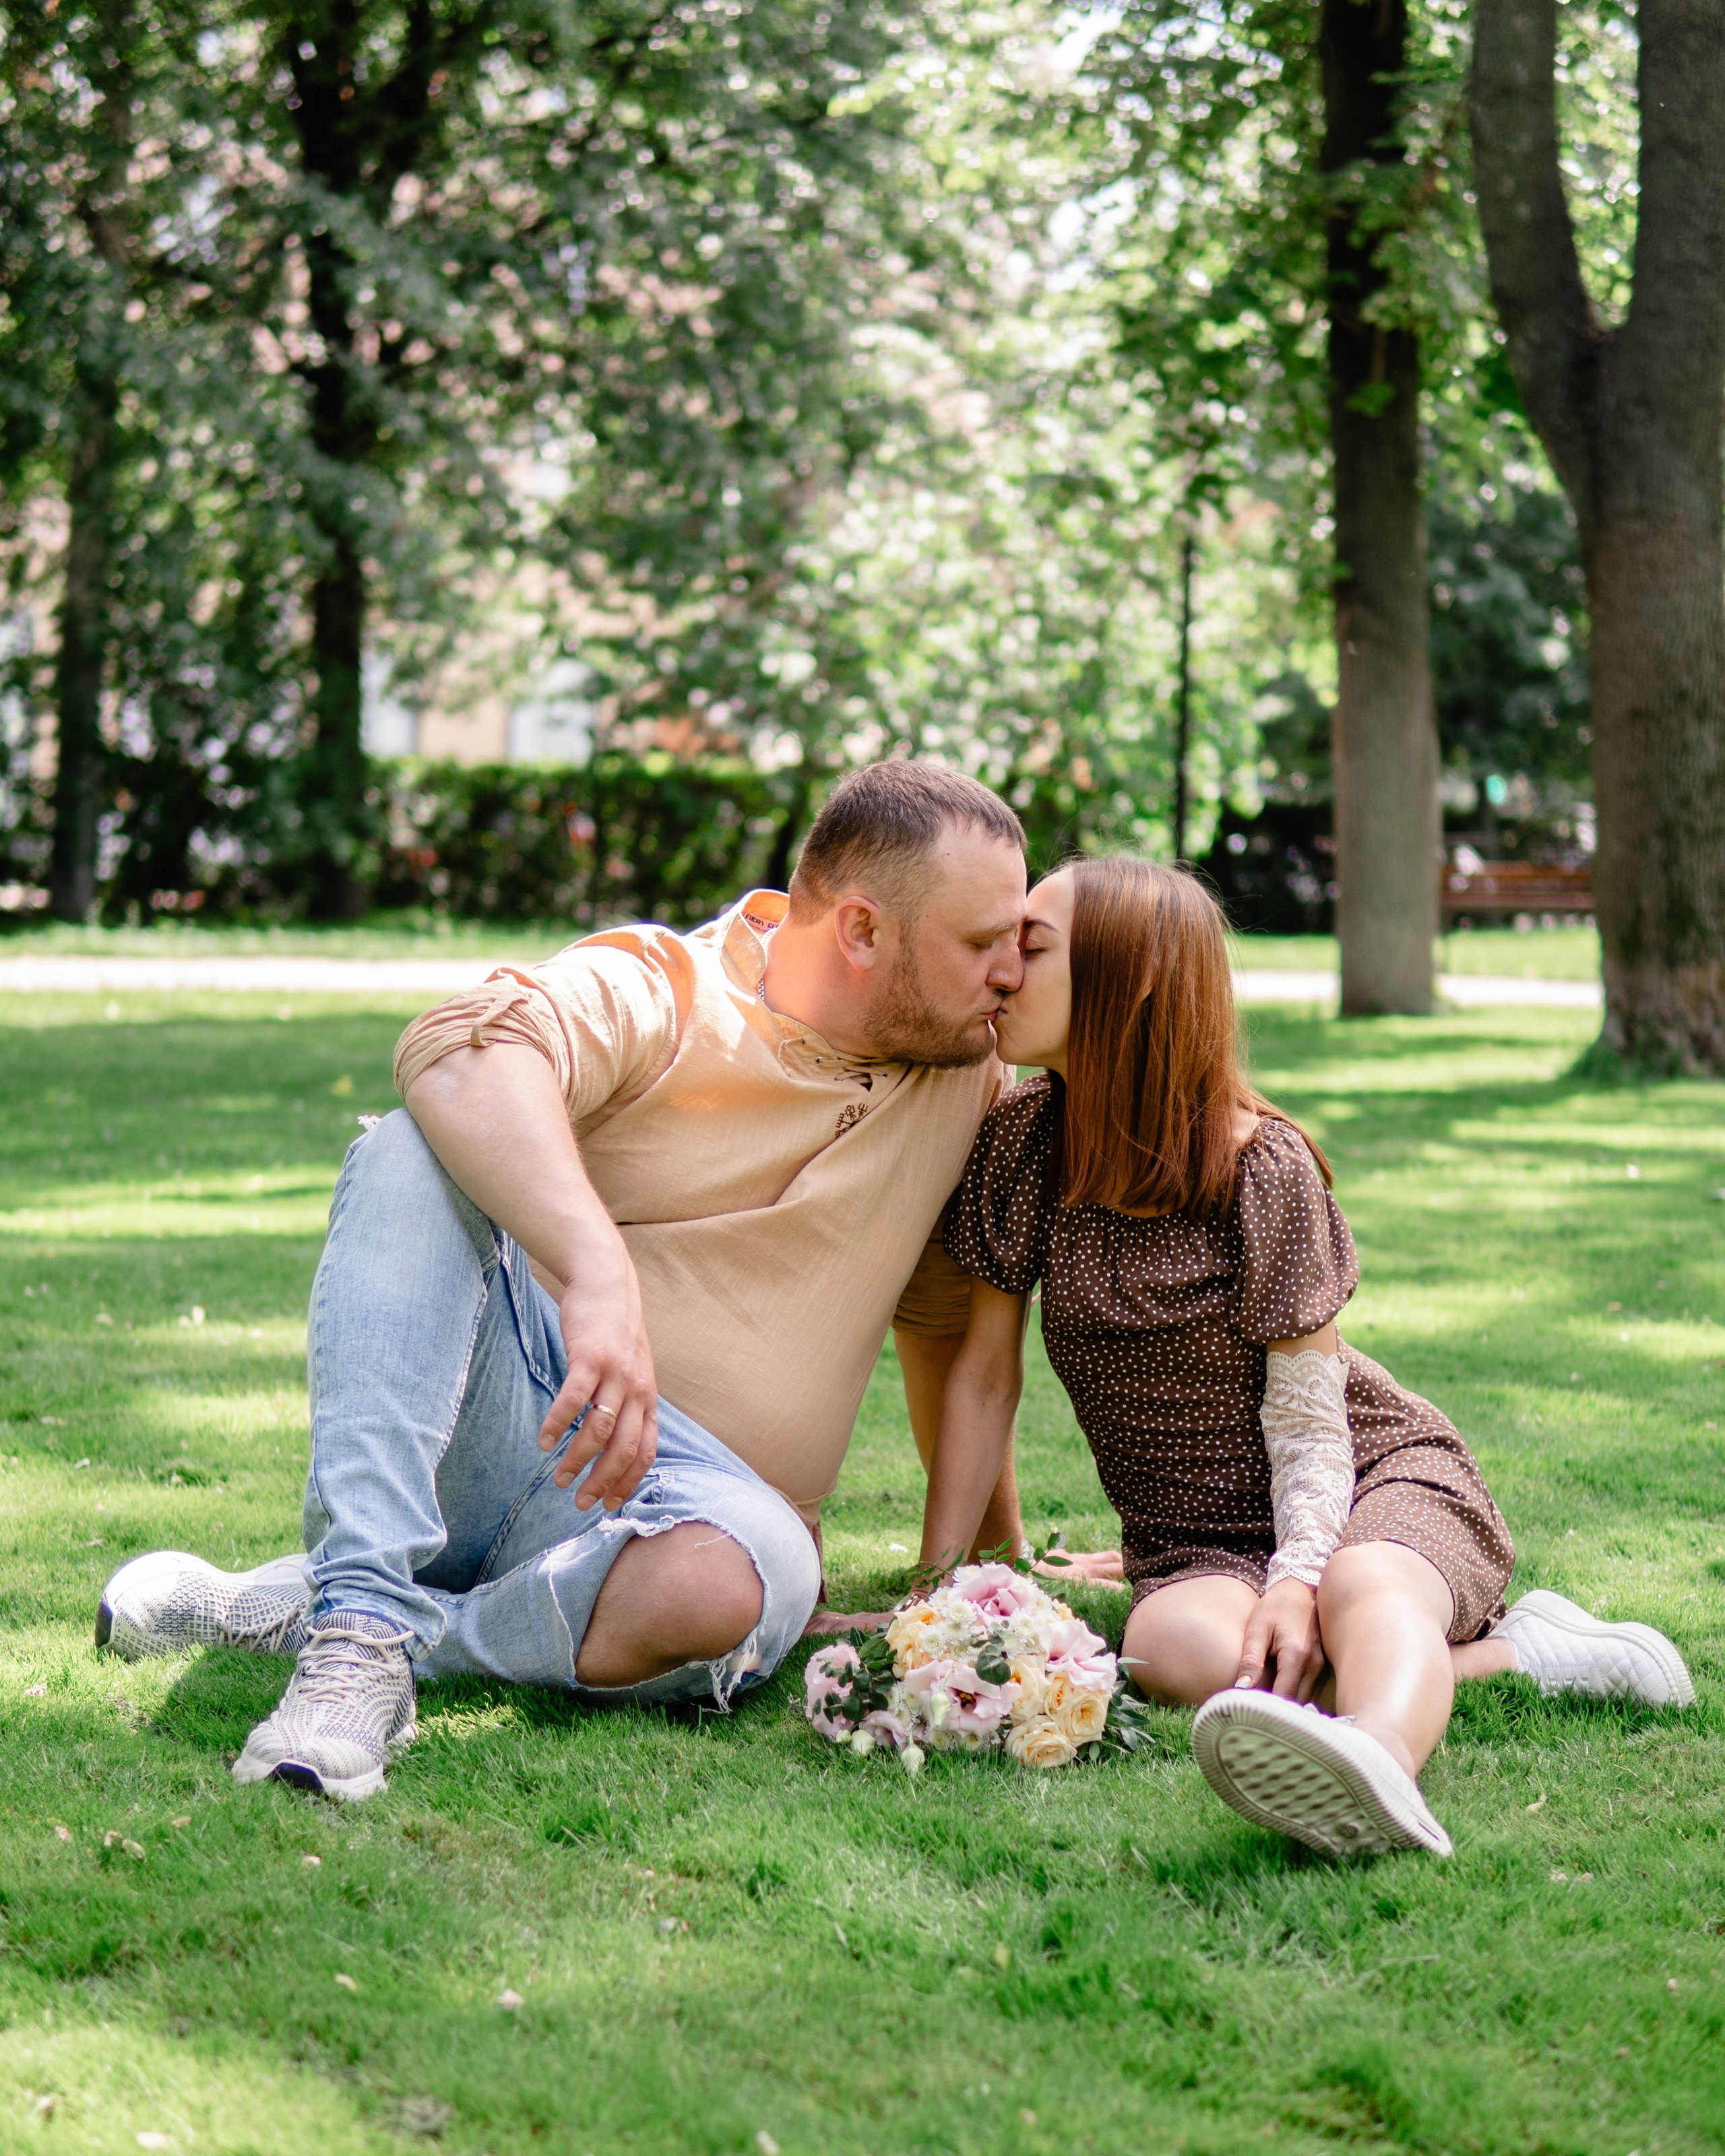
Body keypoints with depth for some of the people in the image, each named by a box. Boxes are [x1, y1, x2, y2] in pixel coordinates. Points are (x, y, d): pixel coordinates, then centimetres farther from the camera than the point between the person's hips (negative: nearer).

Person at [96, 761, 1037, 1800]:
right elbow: (464, 1051, -31)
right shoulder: (656, 988, -7)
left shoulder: (971, 1077, 9)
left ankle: (308, 1611, -19)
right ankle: (362, 1614, -38)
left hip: (671, 1492, 2)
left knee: (743, 1577, -37)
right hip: (503, 1428, -2)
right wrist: (599, 1275, -45)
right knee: (420, 1150, -28)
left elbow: (949, 1315, 25)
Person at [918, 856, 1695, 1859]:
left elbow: (1308, 1414, -13)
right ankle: (1507, 1653, -24)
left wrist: (1300, 1578, -31)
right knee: (1174, 1646, -34)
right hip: (1198, 1542, 3)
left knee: (1364, 1587, -40)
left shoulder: (1264, 1168, -14)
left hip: (1385, 1476, -3)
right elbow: (987, 1375, 2)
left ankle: (1378, 1773, -72)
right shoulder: (1024, 1142, -3)